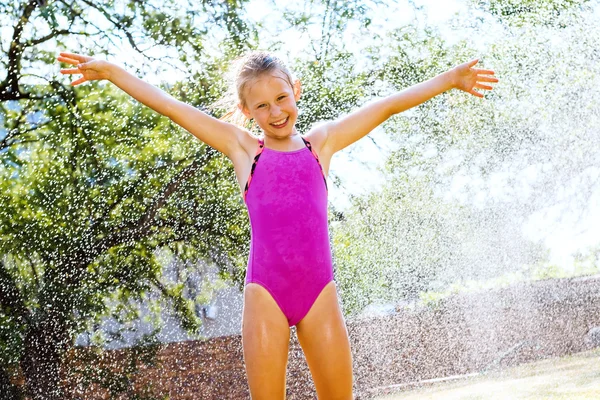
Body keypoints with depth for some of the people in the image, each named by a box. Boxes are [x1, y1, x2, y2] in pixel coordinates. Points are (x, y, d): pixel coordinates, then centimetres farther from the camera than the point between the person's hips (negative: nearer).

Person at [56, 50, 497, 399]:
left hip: (319, 291, 1)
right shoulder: (244, 149, 10)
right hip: (265, 292, -1)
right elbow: (172, 107, 10)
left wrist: (450, 78, 8)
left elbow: (386, 106, 11)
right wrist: (111, 72, 10)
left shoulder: (320, 142, 12)